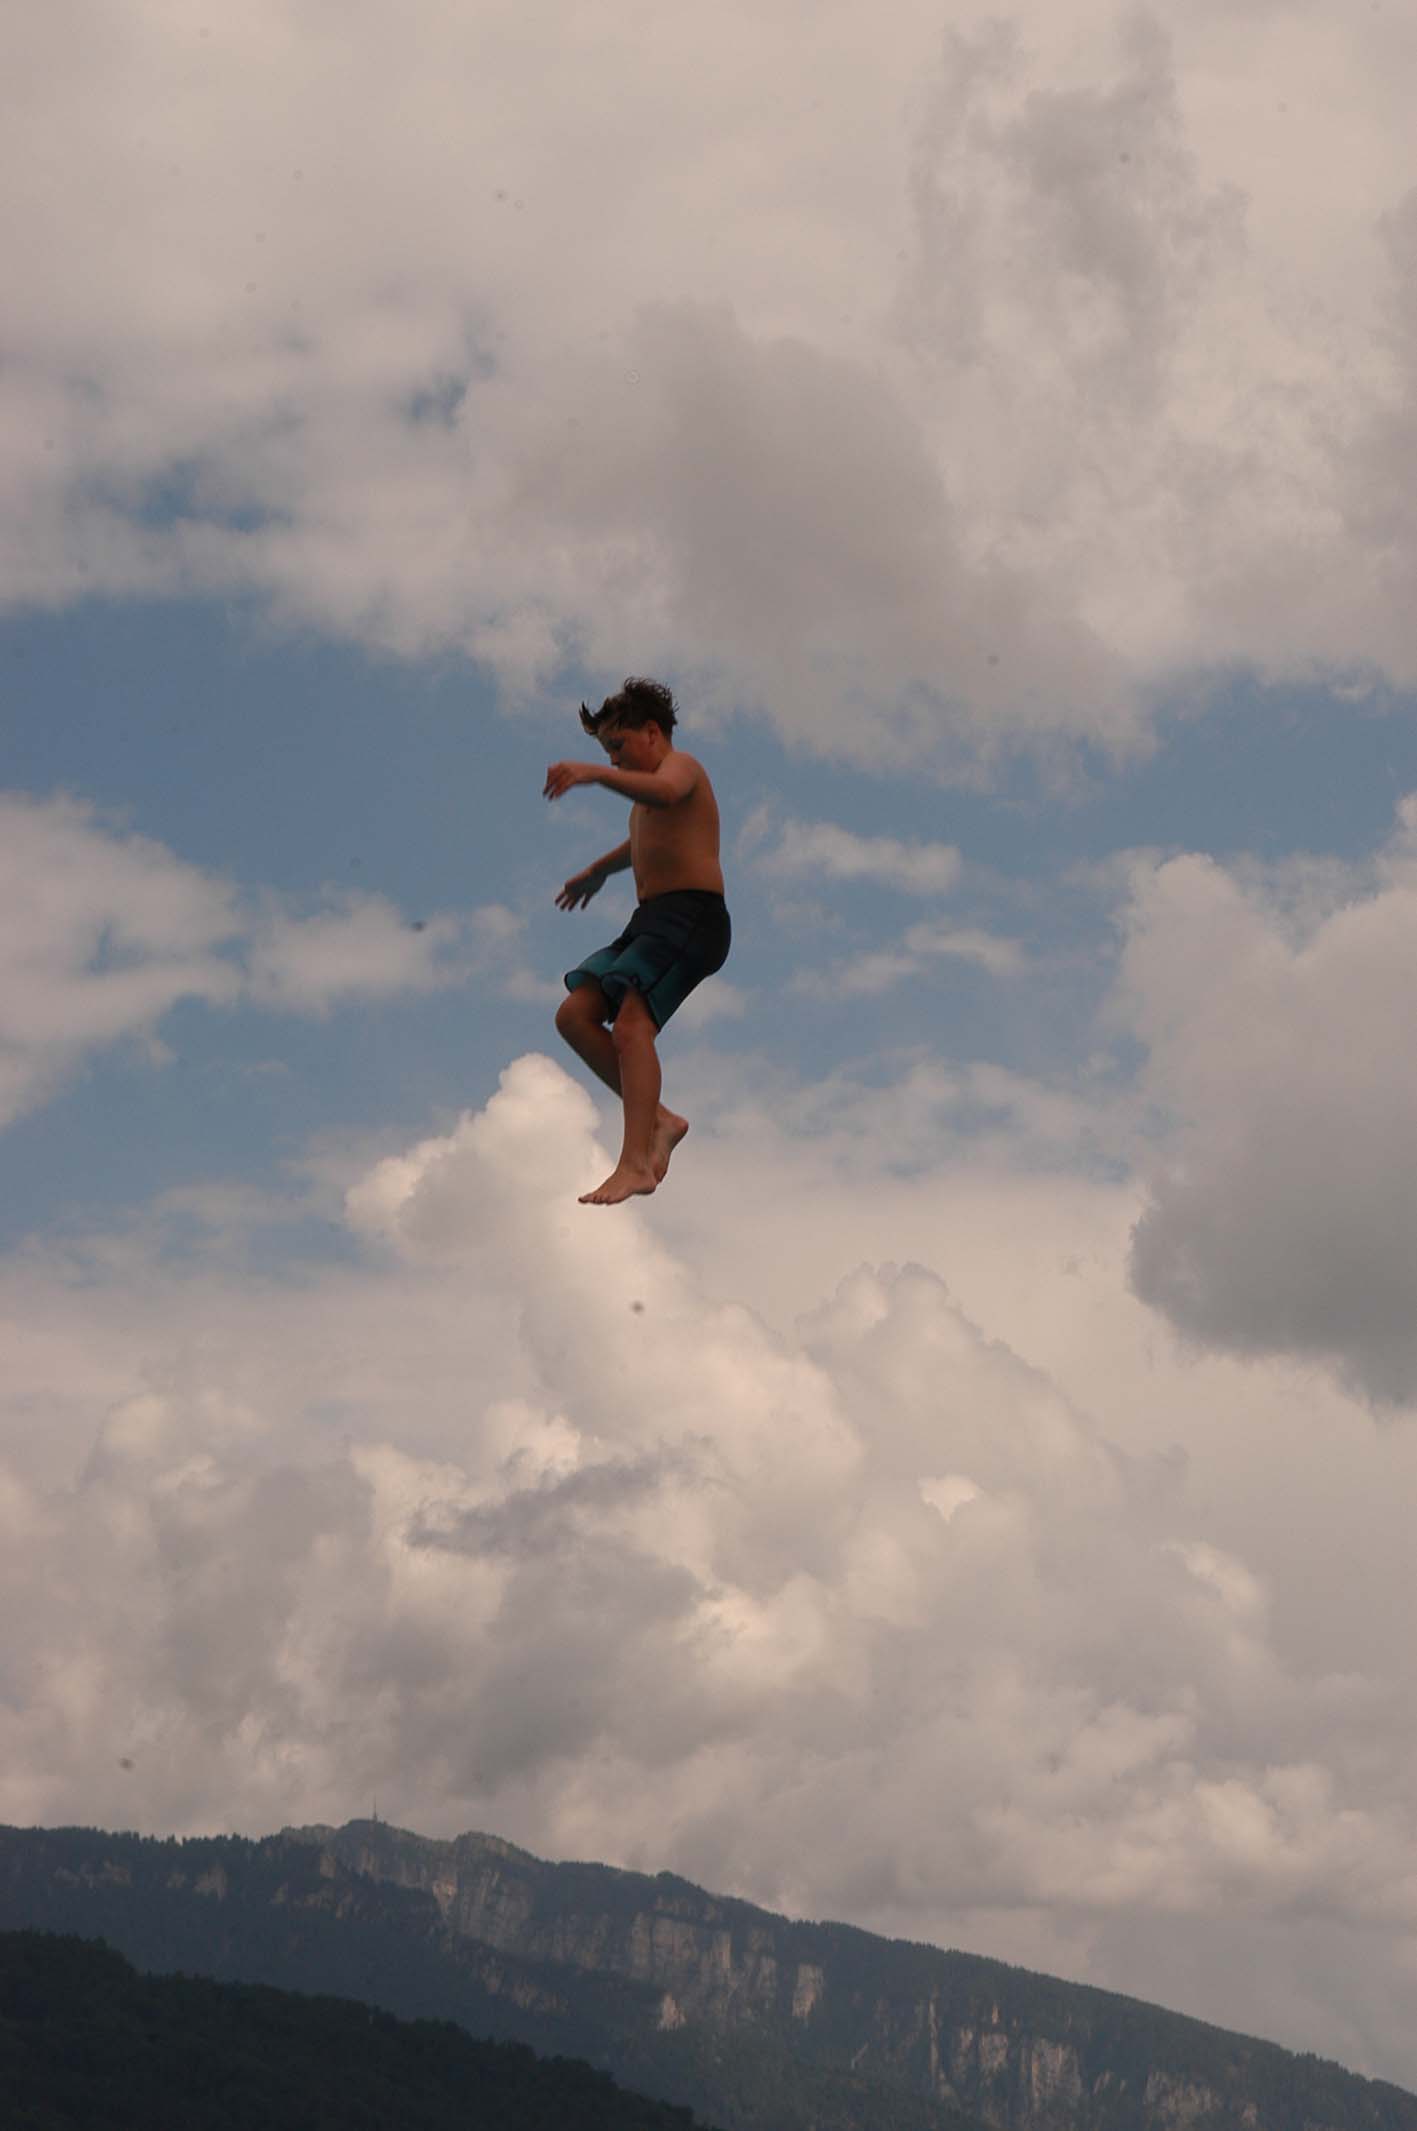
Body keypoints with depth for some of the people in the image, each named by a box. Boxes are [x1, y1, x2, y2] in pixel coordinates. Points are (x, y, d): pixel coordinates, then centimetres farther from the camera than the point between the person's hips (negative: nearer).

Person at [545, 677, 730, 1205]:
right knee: (574, 1014, 0)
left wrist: (594, 773, -40)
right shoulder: (647, 798, 28)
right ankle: (656, 1120, -1)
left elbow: (664, 791, -28)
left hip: (690, 914, -10)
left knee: (631, 1024, -25)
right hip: (651, 921, 10)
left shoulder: (681, 765, -1)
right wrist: (597, 871, 67)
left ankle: (635, 1163, -34)